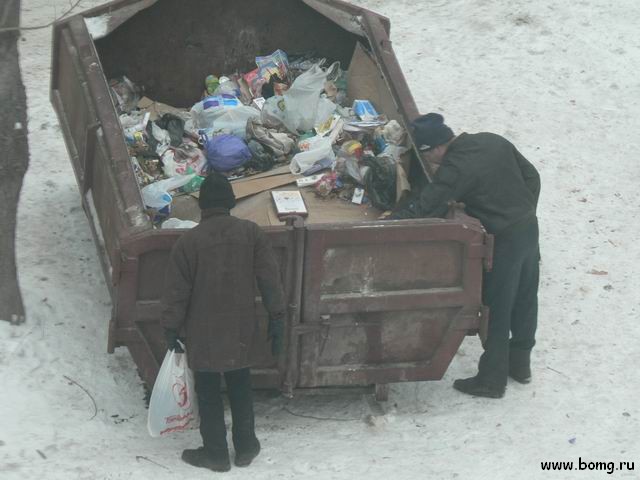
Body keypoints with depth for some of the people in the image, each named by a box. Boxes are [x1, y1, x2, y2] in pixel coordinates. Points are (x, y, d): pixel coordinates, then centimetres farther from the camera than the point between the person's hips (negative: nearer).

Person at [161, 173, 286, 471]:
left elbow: (177, 290, -9)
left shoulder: (189, 241, -14)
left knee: (208, 391, 10)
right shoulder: (251, 233, -7)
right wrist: (277, 318, 4)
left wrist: (171, 327, 1)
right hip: (240, 329, 3)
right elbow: (270, 279, -4)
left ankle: (216, 452, 17)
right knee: (240, 385, 19)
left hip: (203, 333, -3)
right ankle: (245, 447, 26)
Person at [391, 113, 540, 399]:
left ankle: (491, 380, 15)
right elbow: (531, 176, 11)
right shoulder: (493, 141, 3)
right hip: (529, 228, 8)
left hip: (504, 241, -8)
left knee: (496, 311, 5)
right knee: (525, 302, 20)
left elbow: (424, 208, -24)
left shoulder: (454, 169, -21)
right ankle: (520, 364, 35)